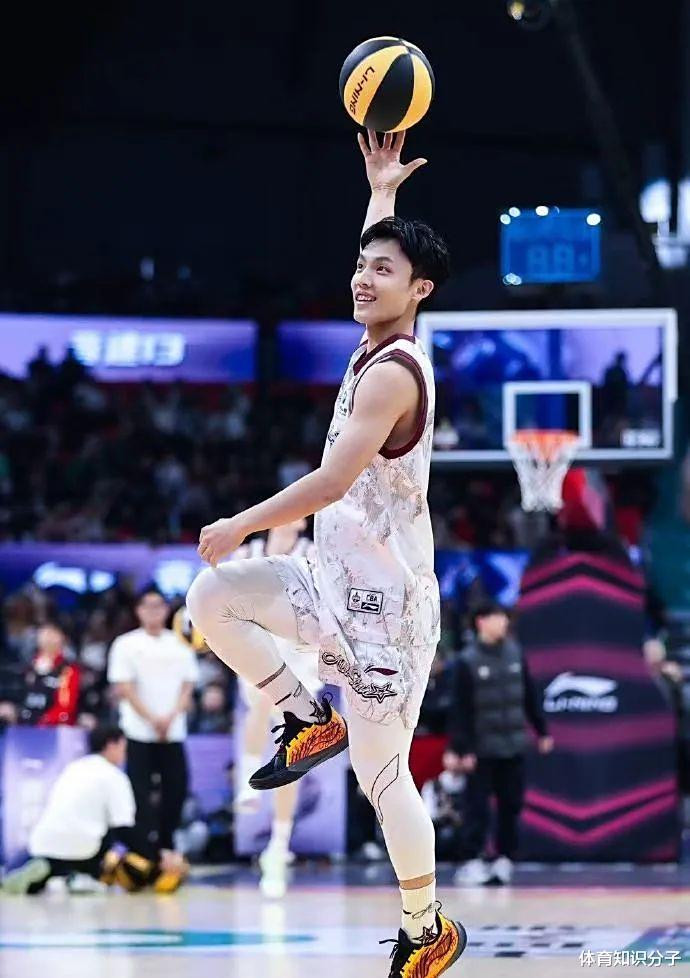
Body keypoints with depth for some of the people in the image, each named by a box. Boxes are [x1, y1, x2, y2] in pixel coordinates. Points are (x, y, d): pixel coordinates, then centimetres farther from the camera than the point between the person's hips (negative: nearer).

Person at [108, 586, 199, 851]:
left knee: (176, 789, 0)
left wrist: (170, 718, -9)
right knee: (141, 792, -6)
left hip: (174, 733, 3)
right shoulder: (126, 645, 0)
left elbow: (187, 688, 8)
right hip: (139, 733, -3)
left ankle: (166, 844, 13)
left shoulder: (179, 646, 10)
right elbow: (124, 689, -5)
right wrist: (153, 719, -14)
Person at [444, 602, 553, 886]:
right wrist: (459, 749, -14)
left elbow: (530, 696, 13)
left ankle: (505, 859, 15)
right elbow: (460, 709, -11)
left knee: (511, 806, 7)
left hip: (514, 747, 5)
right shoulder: (468, 661, -8)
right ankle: (473, 861, -2)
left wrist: (542, 731, 15)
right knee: (477, 808, -5)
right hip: (482, 749, -4)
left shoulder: (514, 653, 6)